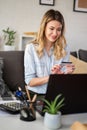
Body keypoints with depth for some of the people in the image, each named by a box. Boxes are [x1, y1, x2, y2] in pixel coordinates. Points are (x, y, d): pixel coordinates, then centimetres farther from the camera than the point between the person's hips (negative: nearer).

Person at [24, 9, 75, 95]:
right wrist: (51, 77, -22)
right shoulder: (31, 48, -6)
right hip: (36, 94, -2)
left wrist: (67, 73, -16)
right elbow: (29, 81, -8)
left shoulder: (64, 48, 2)